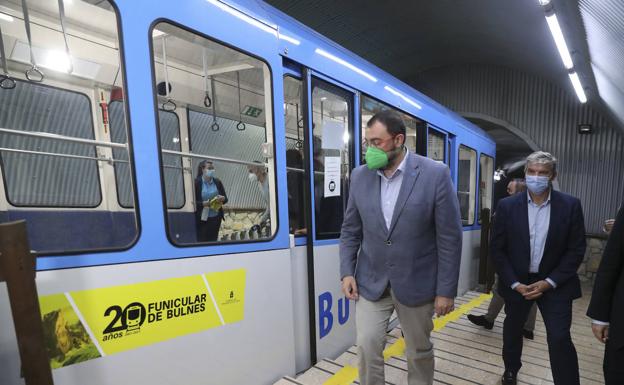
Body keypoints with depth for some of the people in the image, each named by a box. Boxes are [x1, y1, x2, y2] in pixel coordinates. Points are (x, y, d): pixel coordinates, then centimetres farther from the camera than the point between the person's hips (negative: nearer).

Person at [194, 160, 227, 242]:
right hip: (201, 219, -4)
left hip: (215, 218, 4)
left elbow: (226, 199, 10)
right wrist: (204, 203, -22)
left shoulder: (217, 182, 7)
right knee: (201, 241, 0)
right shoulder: (196, 182, -5)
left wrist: (222, 198, -12)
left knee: (213, 241, 12)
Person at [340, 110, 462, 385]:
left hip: (416, 283, -1)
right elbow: (350, 230, 5)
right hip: (370, 281, 2)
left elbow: (450, 237, -9)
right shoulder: (360, 176, -3)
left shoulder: (435, 174, -13)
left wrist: (446, 290, -8)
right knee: (367, 346, 3)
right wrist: (347, 272, -2)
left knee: (420, 351, 18)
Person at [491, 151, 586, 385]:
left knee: (560, 339, -5)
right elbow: (497, 249, -6)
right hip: (516, 282, 1)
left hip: (555, 284, -1)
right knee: (512, 330, 18)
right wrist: (515, 283, -11)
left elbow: (576, 249, -5)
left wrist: (549, 282, -13)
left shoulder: (570, 205, -7)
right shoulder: (507, 205, -8)